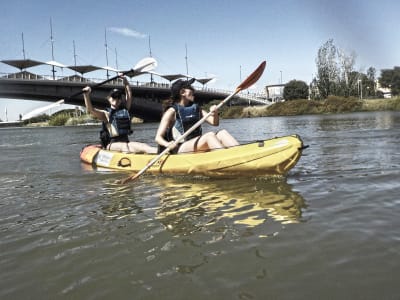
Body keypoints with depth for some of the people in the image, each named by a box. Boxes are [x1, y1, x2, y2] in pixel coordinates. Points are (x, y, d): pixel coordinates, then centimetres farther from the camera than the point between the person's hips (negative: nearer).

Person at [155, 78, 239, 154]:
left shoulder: (196, 108, 16)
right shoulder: (172, 111, -2)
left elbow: (215, 123, 9)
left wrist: (215, 113, -13)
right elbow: (158, 137, -6)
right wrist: (168, 144, -28)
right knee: (210, 135, -28)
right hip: (179, 149, -6)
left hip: (198, 148, 6)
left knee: (222, 133, -15)